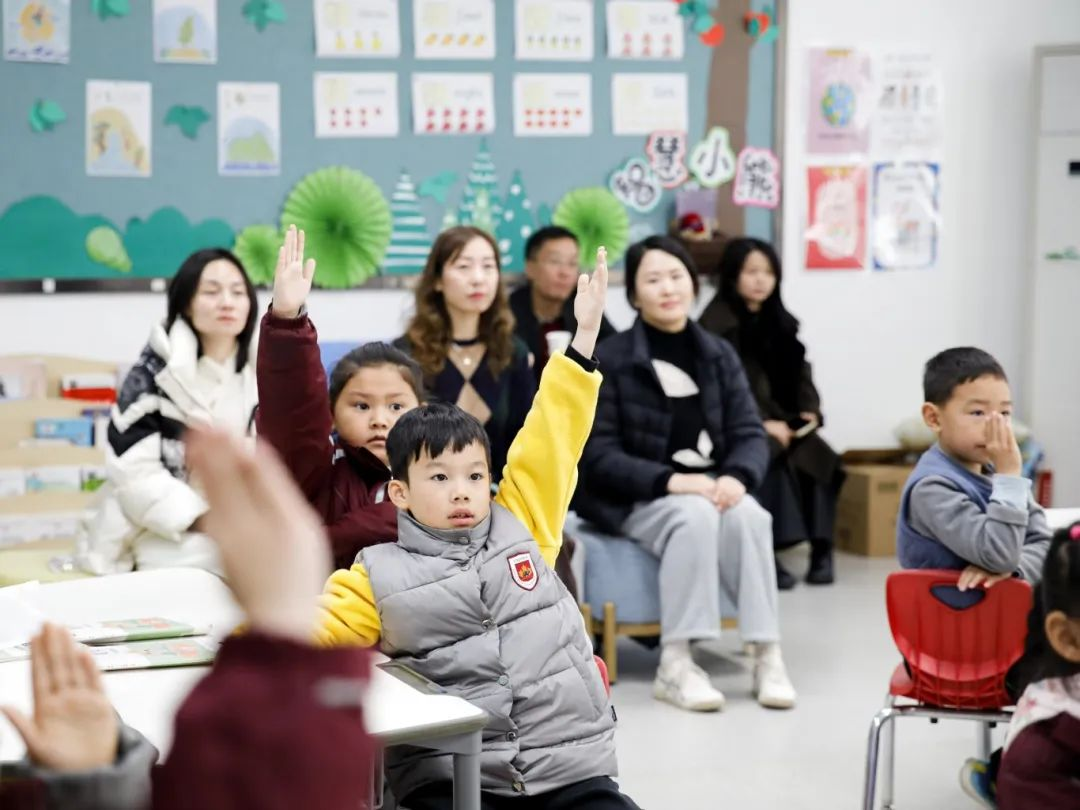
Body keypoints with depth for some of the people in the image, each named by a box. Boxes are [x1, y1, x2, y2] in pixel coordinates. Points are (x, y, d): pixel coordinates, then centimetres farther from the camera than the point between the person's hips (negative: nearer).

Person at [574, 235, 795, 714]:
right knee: (695, 515, -35)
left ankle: (767, 656, -28)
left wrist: (737, 477, -21)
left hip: (710, 490, 4)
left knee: (748, 514, -30)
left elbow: (750, 433, 3)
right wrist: (671, 481, -25)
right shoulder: (610, 359, -4)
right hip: (637, 500, -4)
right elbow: (598, 456, -11)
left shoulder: (718, 354, 9)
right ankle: (674, 666, -33)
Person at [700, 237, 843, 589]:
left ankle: (821, 549, -21)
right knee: (773, 459, -34)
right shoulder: (715, 324, -4)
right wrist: (762, 423, -19)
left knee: (818, 455, -23)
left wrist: (810, 411, -3)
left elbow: (800, 373, 17)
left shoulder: (781, 322, 19)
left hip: (781, 420, 6)